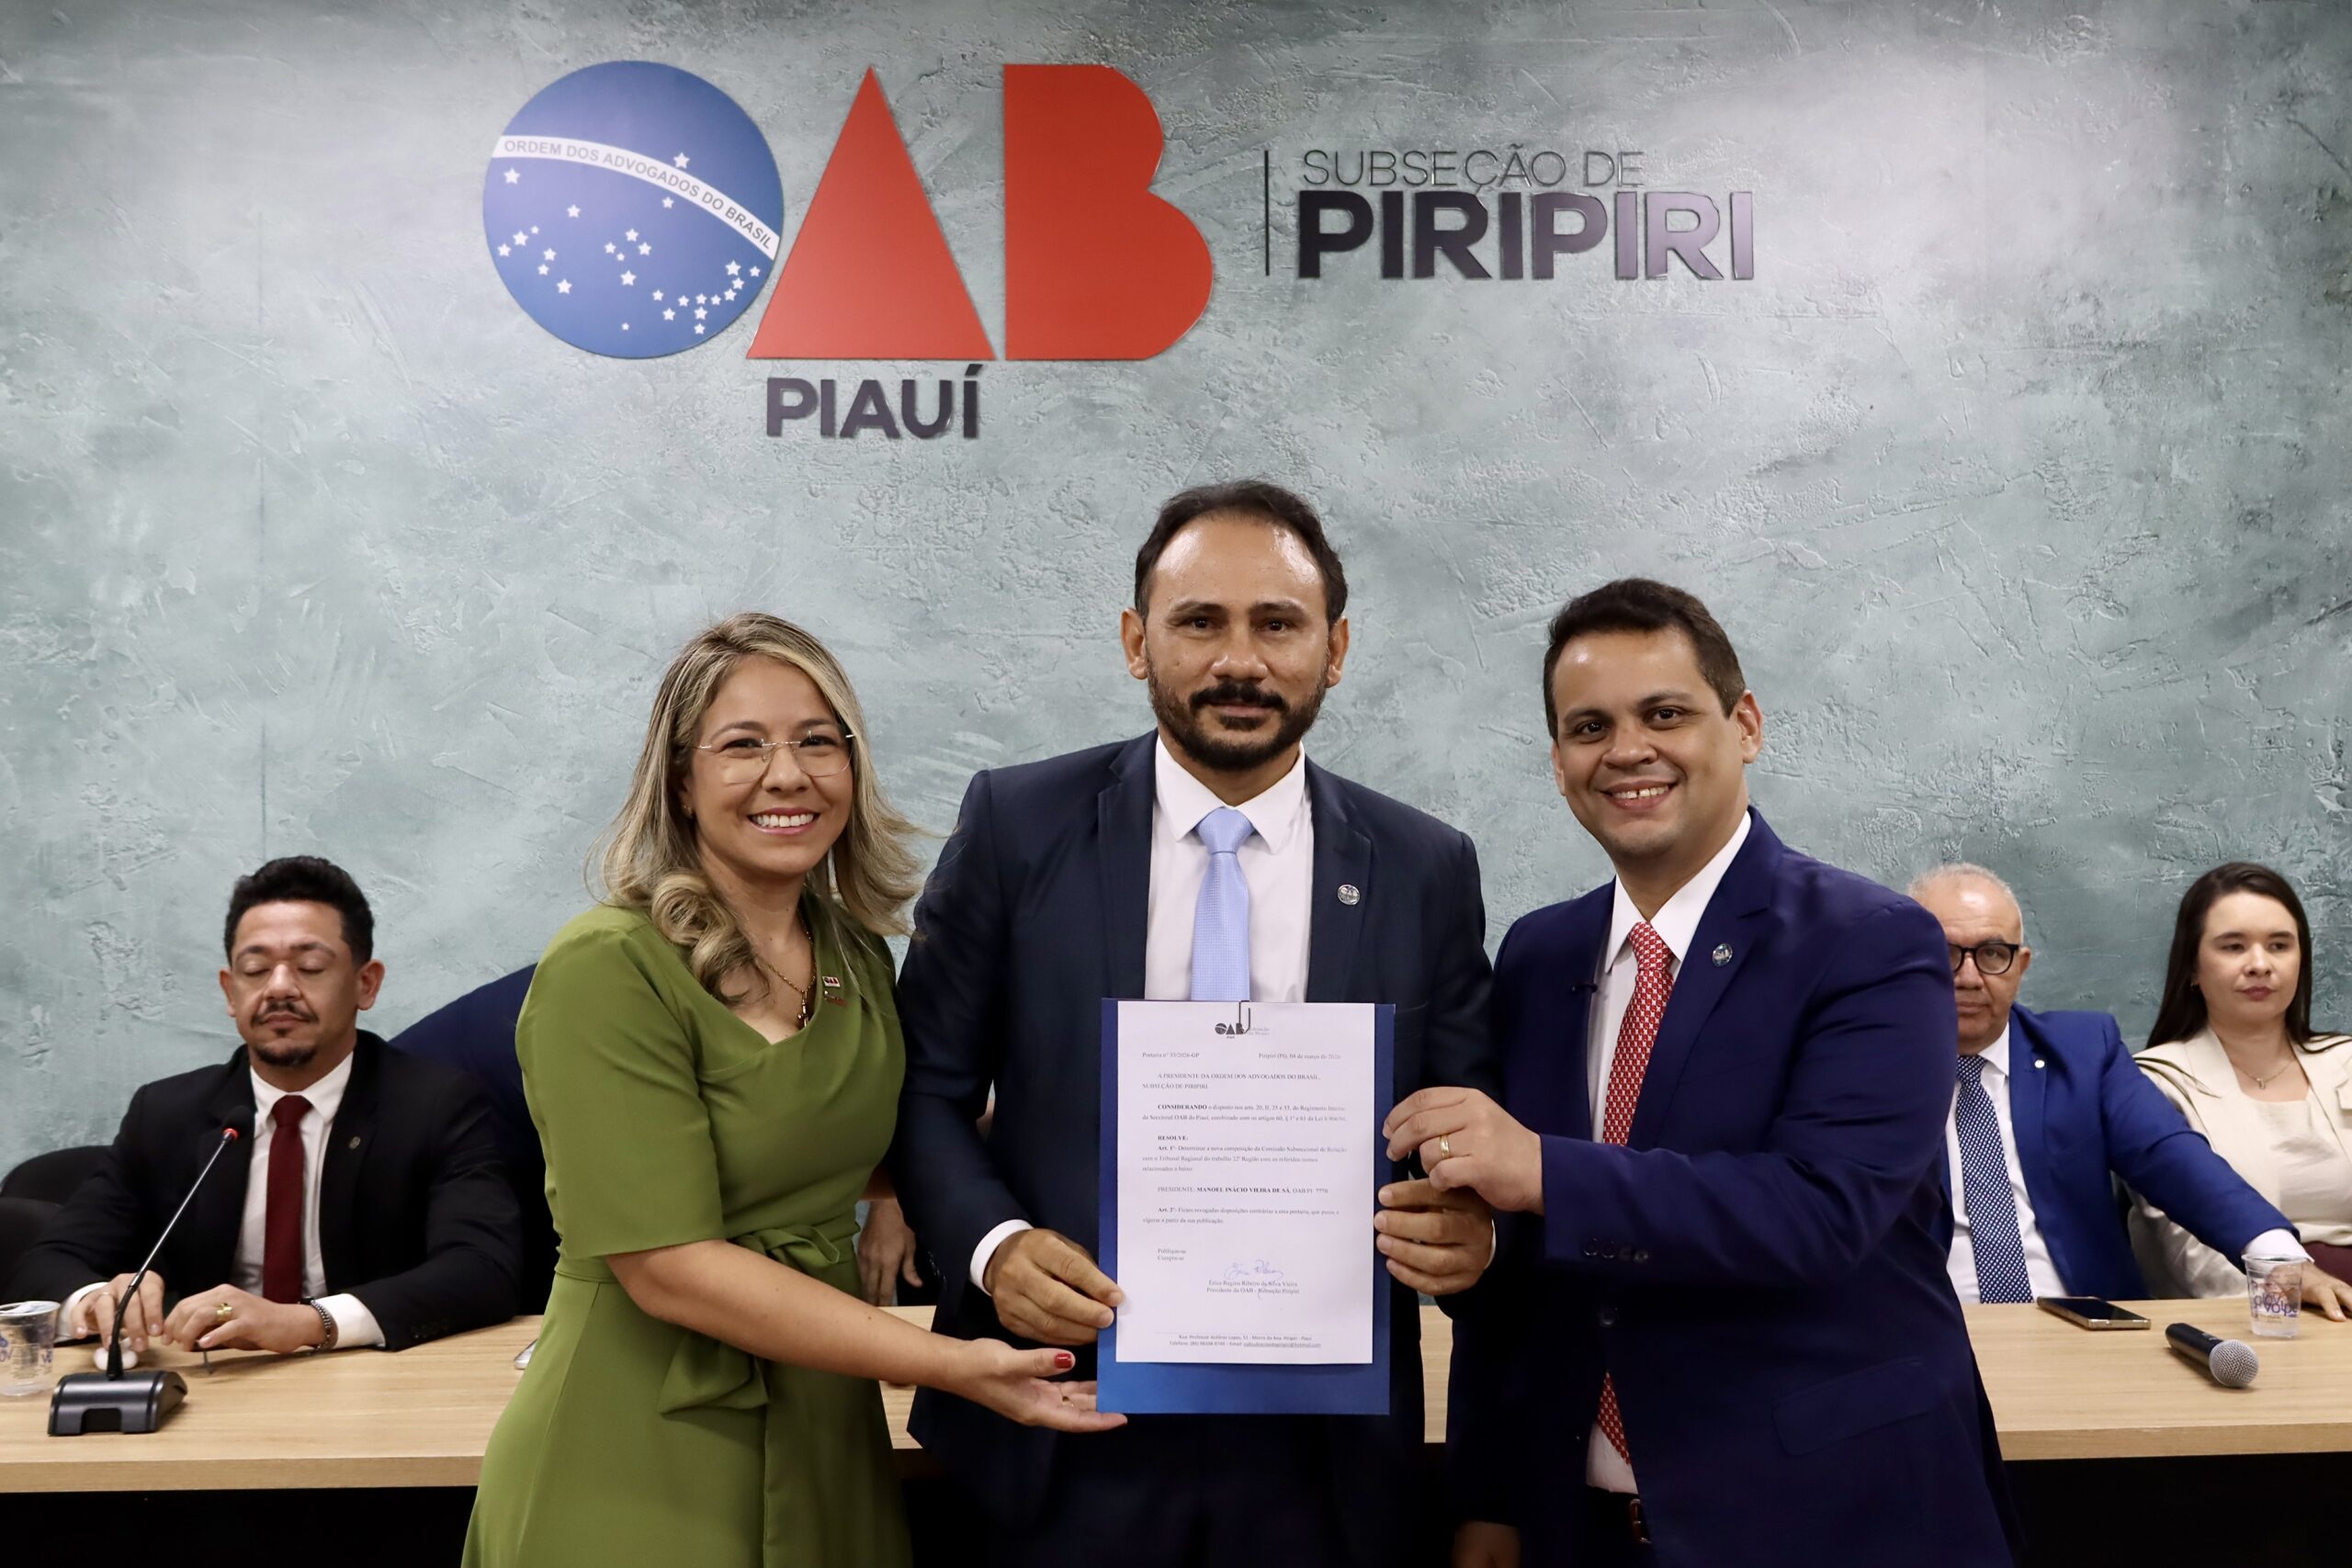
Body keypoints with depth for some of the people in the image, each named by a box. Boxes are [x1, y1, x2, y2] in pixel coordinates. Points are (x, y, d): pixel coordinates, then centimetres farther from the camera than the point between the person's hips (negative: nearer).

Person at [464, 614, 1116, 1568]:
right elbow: (669, 1266, -22)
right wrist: (954, 1363, -24)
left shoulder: (858, 952, 3)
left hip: (827, 1443, 6)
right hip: (641, 1465, -6)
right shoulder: (607, 969, -18)